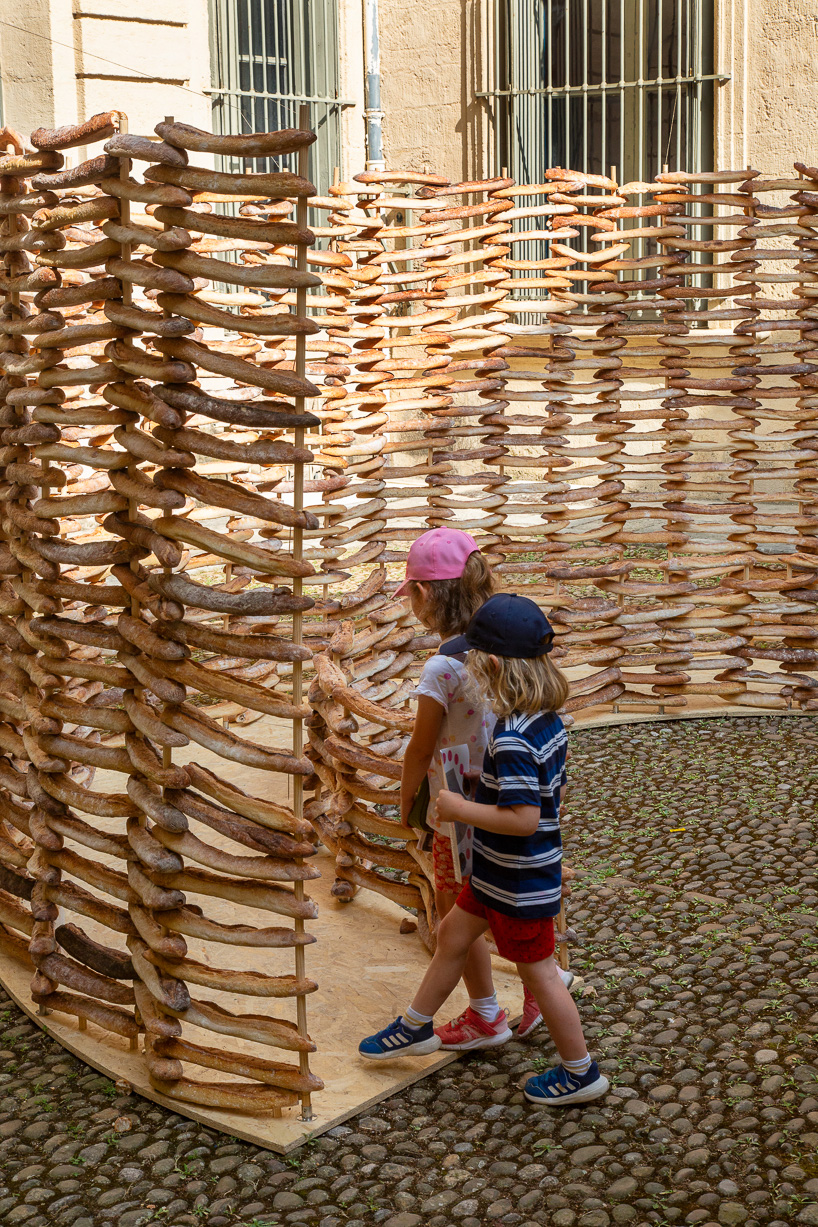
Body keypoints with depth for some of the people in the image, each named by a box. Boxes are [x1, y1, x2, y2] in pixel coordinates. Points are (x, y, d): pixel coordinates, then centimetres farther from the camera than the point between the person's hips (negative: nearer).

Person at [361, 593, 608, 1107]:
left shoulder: (511, 739, -31)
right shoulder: (546, 719, -2)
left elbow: (524, 819, -33)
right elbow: (552, 792, 8)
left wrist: (460, 809, -23)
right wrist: (480, 799, 12)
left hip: (520, 883, -9)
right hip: (499, 872, 9)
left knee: (538, 972, 8)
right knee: (454, 934, 22)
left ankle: (581, 1074, 25)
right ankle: (416, 1027, 41)